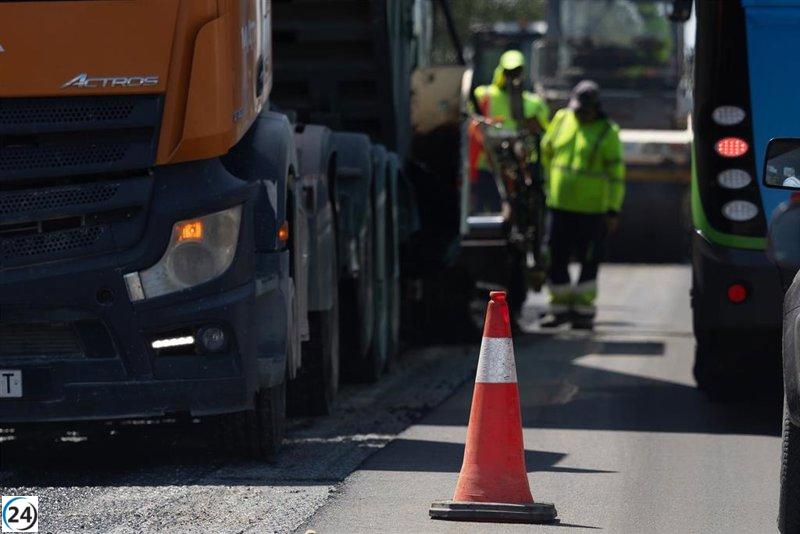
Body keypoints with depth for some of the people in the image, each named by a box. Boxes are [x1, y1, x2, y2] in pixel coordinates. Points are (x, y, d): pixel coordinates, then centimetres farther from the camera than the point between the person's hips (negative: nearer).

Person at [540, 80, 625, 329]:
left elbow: (616, 174, -5)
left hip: (591, 208, -4)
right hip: (560, 204, 4)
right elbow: (547, 151, 22)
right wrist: (549, 183, 24)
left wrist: (613, 211, -8)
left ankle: (584, 309, 10)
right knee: (557, 257, 6)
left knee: (588, 260, 2)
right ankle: (560, 306, 16)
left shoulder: (607, 132, -6)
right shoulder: (561, 120, 6)